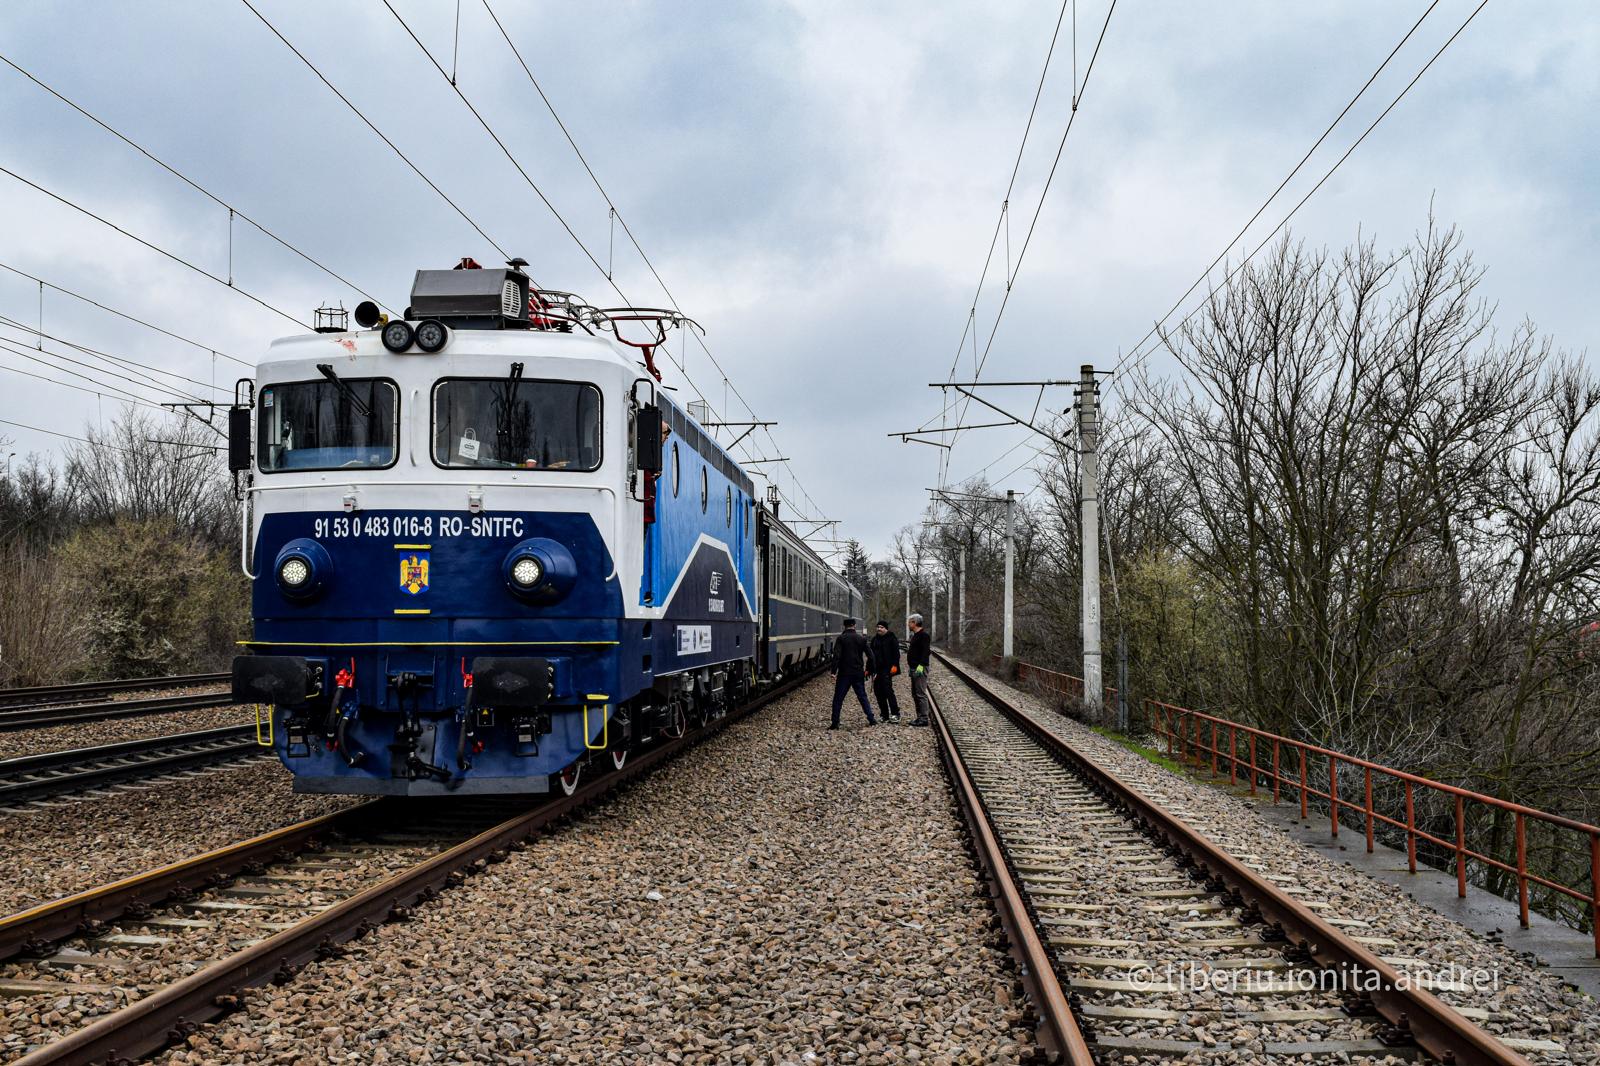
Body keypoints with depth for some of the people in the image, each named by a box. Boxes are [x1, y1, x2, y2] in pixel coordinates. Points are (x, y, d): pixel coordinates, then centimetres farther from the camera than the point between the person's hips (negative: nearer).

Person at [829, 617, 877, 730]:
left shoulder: (841, 638, -5)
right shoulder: (862, 639, 5)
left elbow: (836, 656, -15)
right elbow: (870, 656, 3)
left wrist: (833, 672, -15)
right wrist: (868, 671, 13)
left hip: (844, 674, -3)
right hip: (858, 674, 3)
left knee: (838, 699, 3)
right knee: (863, 697, 15)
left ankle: (835, 723, -1)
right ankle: (871, 719, 11)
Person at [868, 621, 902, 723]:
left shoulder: (891, 638, -2)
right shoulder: (875, 639, 17)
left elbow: (896, 653, -8)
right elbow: (871, 654, 21)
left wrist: (895, 665, -18)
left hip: (887, 669, -7)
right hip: (876, 670, 7)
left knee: (888, 690, -13)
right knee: (878, 692, 5)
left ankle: (895, 714, -8)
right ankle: (884, 715, 12)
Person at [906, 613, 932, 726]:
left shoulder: (924, 635, -12)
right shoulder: (915, 635, 19)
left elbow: (925, 652, -21)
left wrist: (920, 666, -27)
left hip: (920, 669, -11)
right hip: (914, 669, 11)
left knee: (921, 693, -11)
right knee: (915, 694, 13)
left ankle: (924, 718, -10)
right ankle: (920, 716, 18)